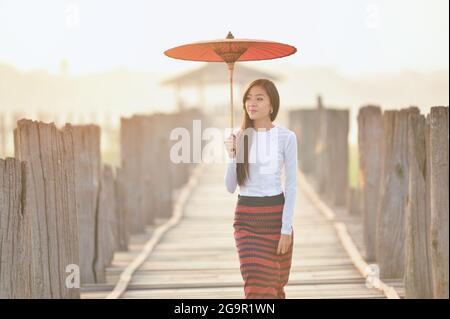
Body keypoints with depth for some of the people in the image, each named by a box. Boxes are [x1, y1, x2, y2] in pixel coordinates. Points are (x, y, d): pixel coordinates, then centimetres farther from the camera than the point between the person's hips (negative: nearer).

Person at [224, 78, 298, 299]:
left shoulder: (286, 137, -4)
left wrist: (286, 228, -8)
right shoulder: (238, 137, 2)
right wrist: (231, 156, -13)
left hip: (276, 215, -1)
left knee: (276, 285, 10)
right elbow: (231, 187, 2)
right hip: (246, 217, 1)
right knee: (257, 285, -6)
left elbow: (291, 186, -4)